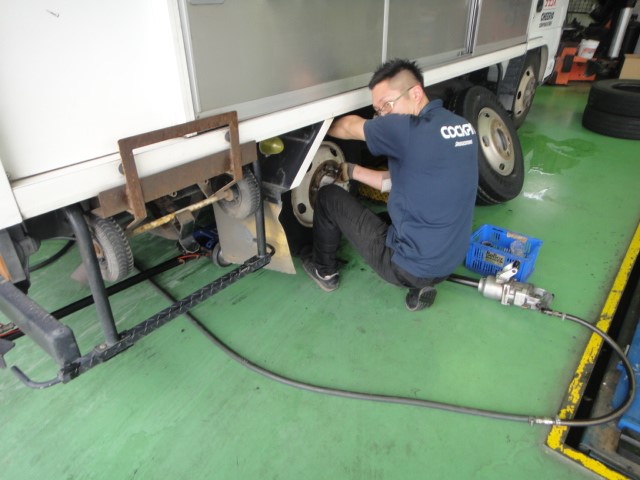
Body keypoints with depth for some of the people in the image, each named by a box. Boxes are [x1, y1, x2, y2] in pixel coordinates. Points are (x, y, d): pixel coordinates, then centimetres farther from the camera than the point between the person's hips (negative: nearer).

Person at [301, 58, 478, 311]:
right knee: (385, 215, 36)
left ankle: (324, 271, 28)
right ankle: (422, 282, 17)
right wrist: (352, 170, 14)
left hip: (410, 266, -8)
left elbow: (349, 126, -5)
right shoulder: (462, 126, 4)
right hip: (450, 260, 8)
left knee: (329, 197, 5)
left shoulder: (410, 130, -23)